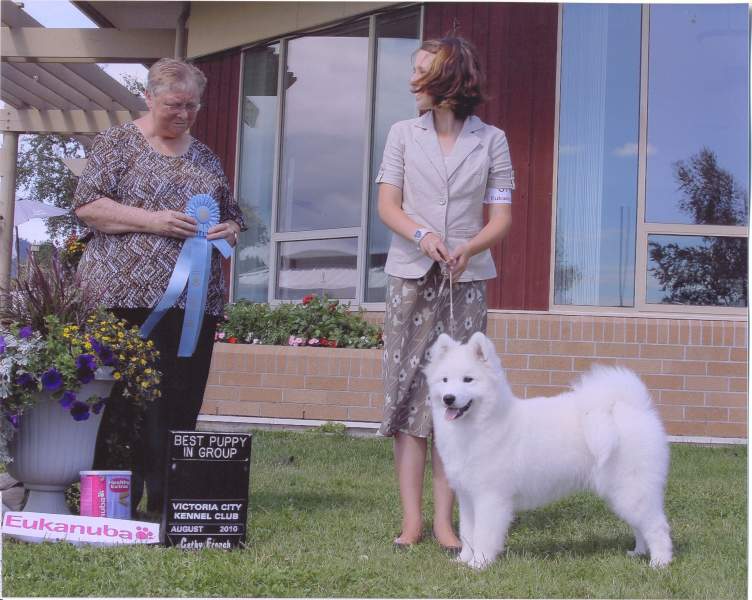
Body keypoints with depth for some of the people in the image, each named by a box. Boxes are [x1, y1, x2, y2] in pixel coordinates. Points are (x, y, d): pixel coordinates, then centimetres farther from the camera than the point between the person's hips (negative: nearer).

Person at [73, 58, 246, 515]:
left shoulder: (206, 158, 20)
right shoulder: (119, 142, 5)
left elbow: (234, 216, 25)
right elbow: (88, 204, -4)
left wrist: (229, 231, 1)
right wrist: (152, 220, -14)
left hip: (196, 301, 5)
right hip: (127, 295, -4)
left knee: (182, 404, 2)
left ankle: (168, 502, 8)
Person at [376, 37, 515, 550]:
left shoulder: (491, 140, 6)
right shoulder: (404, 133, 11)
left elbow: (501, 218, 3)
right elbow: (388, 205, 4)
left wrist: (467, 248, -17)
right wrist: (422, 234, -16)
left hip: (466, 281, -1)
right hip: (410, 276, 1)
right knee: (407, 389, -4)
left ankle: (444, 520, -1)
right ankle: (412, 518, 0)